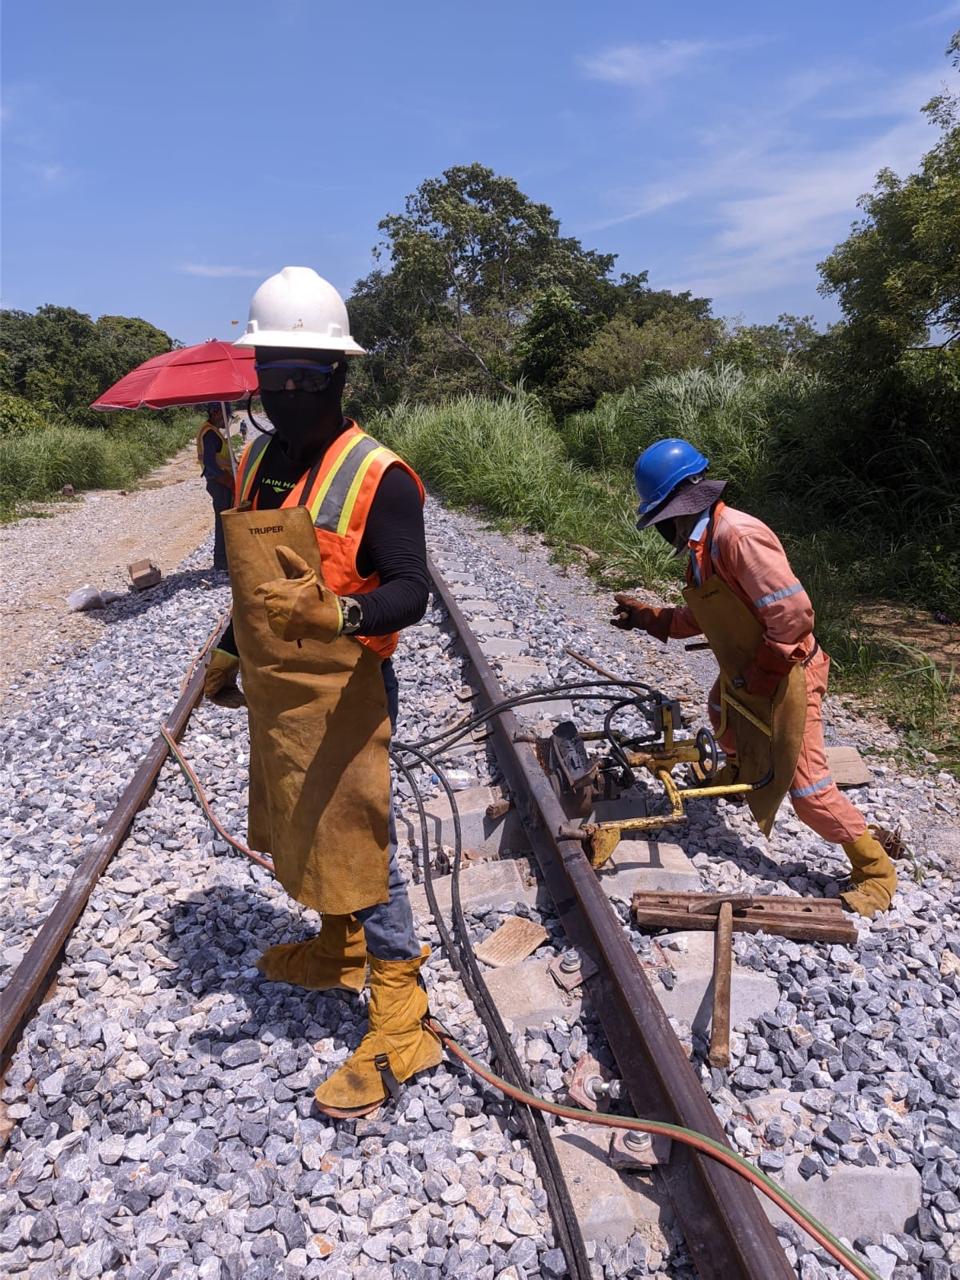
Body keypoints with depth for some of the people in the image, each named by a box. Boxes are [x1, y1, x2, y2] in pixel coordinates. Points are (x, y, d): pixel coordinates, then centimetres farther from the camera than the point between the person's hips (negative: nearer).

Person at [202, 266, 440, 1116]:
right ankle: (338, 953, 45)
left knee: (359, 846, -2)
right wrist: (230, 651, 27)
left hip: (341, 693, -8)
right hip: (273, 692, 8)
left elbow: (412, 591, -22)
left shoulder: (376, 474, -16)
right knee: (301, 834, 22)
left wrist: (342, 614, -42)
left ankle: (403, 1026, 13)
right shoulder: (256, 461, 8)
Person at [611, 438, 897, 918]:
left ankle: (876, 870, 12)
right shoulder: (701, 544, 4)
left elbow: (793, 613, -33)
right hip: (746, 674, 10)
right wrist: (644, 616, 11)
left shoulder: (738, 536, -29)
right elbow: (699, 618, 16)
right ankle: (738, 774, 65)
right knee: (721, 710, 37)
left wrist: (757, 672, -25)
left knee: (807, 789, -6)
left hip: (785, 677, -10)